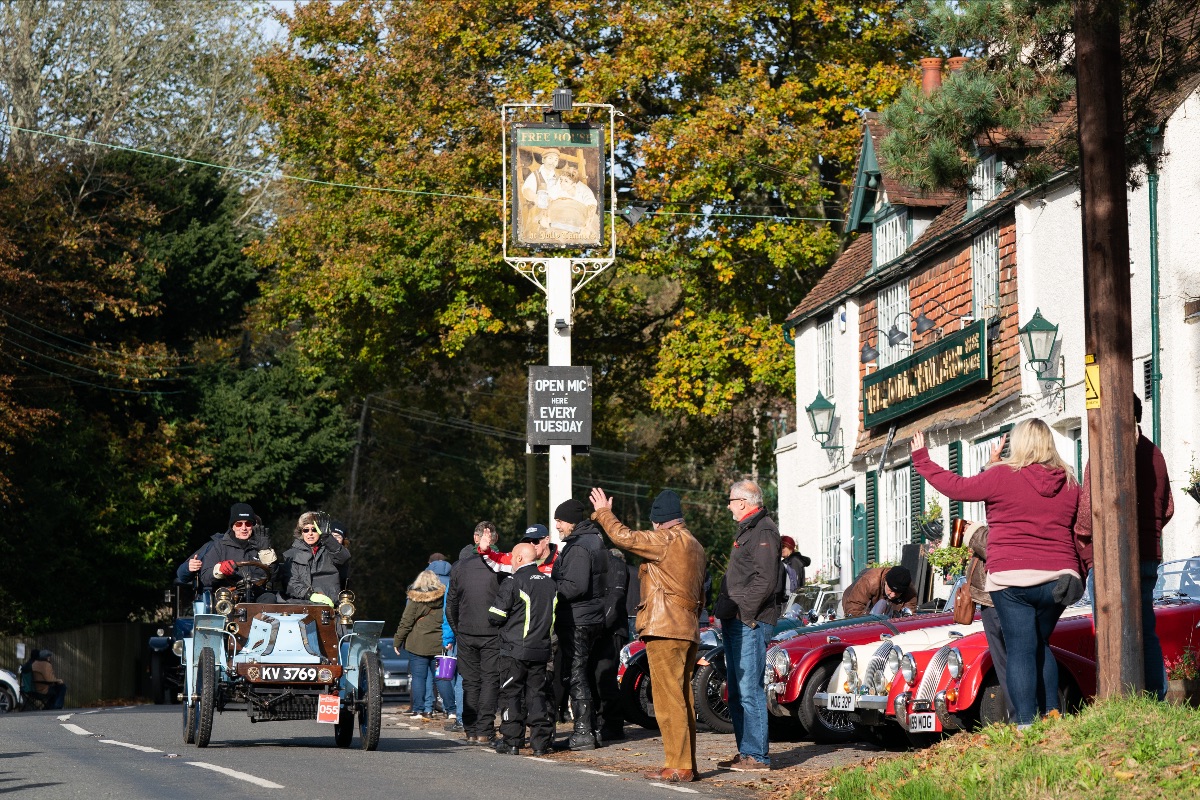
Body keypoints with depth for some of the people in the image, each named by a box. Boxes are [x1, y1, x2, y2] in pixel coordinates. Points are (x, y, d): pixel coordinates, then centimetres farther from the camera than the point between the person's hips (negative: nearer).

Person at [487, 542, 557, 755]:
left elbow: (496, 616, -12)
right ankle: (540, 741, 6)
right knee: (537, 694, 9)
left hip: (515, 650, -5)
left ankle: (511, 742, 0)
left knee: (511, 694, 1)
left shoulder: (513, 582, -11)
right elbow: (553, 617, 16)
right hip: (541, 650, 5)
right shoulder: (549, 583, 9)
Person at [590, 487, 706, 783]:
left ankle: (678, 766, -10)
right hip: (688, 630, 10)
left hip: (665, 630, -10)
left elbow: (624, 537, -12)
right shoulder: (695, 546, 19)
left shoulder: (667, 540, -11)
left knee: (669, 700, -8)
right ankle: (688, 765, 14)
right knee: (682, 700, 12)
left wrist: (603, 513, 4)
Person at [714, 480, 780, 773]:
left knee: (750, 691, -11)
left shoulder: (763, 531, -11)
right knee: (738, 692, 13)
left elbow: (765, 580, -20)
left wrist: (745, 611, -20)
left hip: (750, 624, -11)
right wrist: (723, 607, 16)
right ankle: (746, 752, 18)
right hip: (735, 622, 11)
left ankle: (757, 756, -10)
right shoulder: (747, 530, 22)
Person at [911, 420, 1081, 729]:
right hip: (1057, 579, 4)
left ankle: (1026, 723, -10)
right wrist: (1074, 572, 25)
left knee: (1021, 650, -4)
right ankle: (1052, 714, 14)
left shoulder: (1002, 476, -6)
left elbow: (955, 486, 1)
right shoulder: (1068, 483, 7)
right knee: (1041, 645, 20)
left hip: (1012, 579, -4)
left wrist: (922, 460, 14)